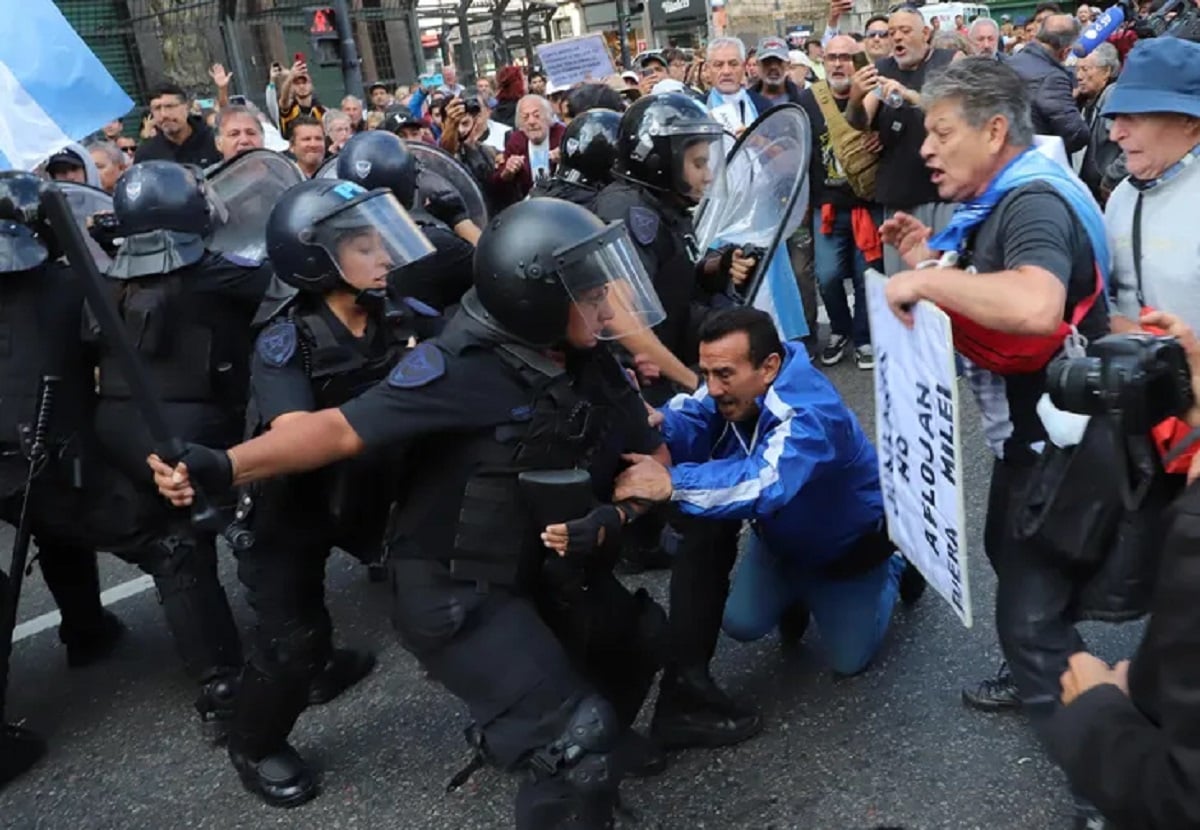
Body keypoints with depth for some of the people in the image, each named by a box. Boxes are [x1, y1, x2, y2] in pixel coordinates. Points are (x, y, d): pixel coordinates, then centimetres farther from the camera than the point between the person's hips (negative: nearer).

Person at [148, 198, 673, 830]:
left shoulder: (591, 365, -1)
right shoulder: (462, 368, -23)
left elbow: (652, 458, 6)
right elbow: (344, 428, -27)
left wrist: (609, 520, -13)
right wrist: (223, 465, -39)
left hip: (546, 576, 8)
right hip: (459, 597, -8)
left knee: (643, 638, 26)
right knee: (582, 747, -14)